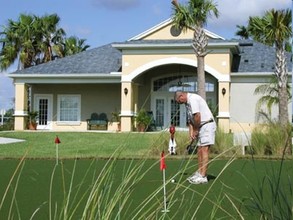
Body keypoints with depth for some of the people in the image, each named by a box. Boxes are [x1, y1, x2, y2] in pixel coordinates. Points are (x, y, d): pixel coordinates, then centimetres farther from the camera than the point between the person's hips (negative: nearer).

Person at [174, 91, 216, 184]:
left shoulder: (193, 99, -15)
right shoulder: (188, 103, 18)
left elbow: (197, 116, -22)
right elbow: (190, 119, 19)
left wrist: (195, 130, -11)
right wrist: (191, 132, 6)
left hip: (207, 125, -10)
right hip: (201, 127, 10)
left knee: (204, 149, -13)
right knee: (199, 150, 11)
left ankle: (203, 177, -15)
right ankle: (199, 173, 16)